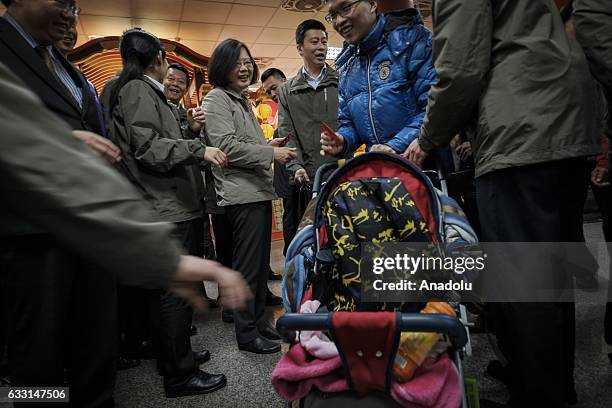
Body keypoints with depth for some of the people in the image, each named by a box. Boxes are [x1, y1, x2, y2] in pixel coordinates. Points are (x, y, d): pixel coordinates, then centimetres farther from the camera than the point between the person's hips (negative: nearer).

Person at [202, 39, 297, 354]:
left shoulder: (243, 102, 23)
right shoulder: (217, 100, -5)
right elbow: (227, 146, -17)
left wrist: (271, 147, 19)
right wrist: (271, 153, -15)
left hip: (259, 191, 9)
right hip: (241, 194, -9)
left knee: (260, 263, 13)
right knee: (247, 266, -4)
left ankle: (258, 319, 26)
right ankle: (246, 333, 9)